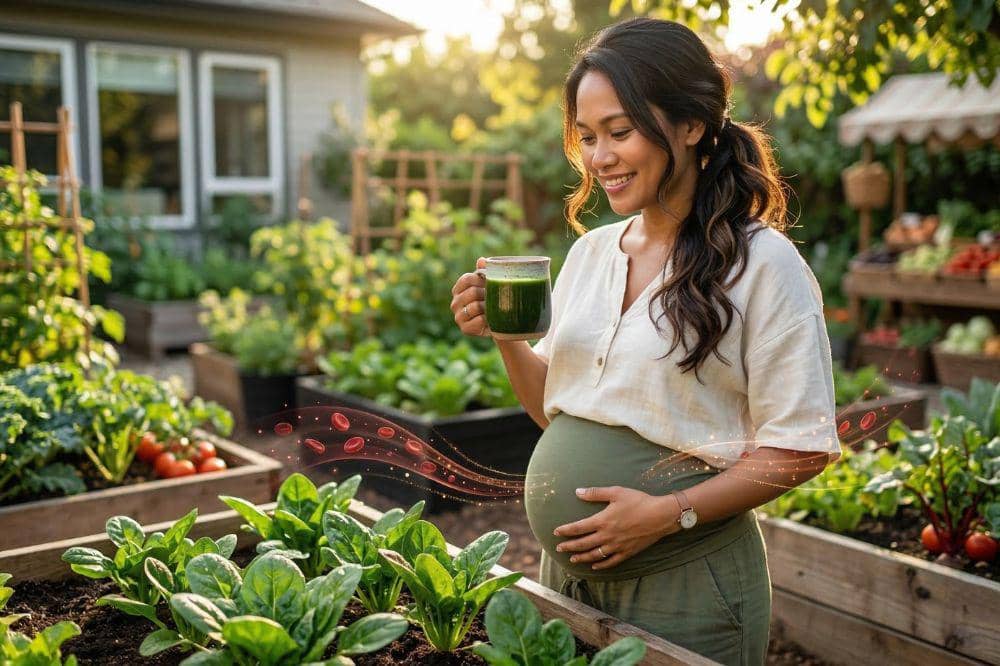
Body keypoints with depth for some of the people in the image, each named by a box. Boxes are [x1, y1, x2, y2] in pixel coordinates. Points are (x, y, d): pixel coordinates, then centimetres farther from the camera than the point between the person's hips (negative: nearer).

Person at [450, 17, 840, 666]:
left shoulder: (761, 263, -14)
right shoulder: (591, 251, 3)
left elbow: (799, 449, -13)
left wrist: (668, 513, -21)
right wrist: (505, 337, -6)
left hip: (685, 586, -5)